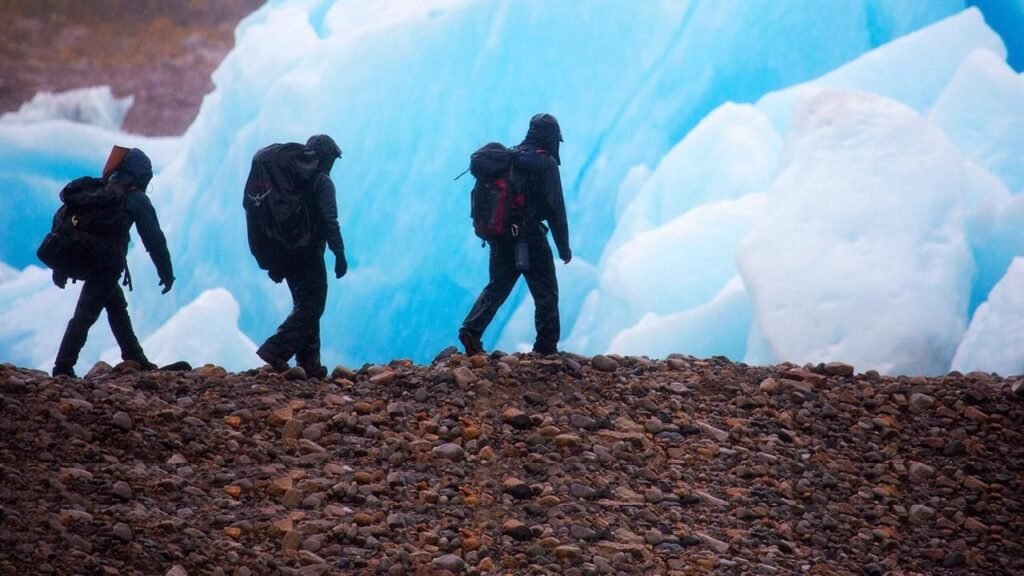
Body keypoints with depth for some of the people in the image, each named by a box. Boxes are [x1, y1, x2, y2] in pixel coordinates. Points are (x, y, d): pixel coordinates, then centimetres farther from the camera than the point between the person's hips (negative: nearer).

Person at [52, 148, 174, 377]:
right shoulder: (136, 199, -2)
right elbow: (154, 239, -5)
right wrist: (167, 273, 1)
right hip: (108, 264, -7)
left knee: (117, 307, 21)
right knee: (85, 314, -8)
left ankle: (135, 358, 28)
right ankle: (63, 367, -13)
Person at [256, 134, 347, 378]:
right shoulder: (322, 182, -8)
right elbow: (329, 221, -18)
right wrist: (340, 255, -16)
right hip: (309, 255, -8)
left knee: (306, 306, 15)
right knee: (311, 307, -5)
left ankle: (310, 364, 13)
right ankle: (275, 351, -19)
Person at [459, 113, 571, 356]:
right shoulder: (546, 164, -10)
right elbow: (556, 209, -12)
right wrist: (564, 248, -7)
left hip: (501, 236, 6)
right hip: (530, 237, -6)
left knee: (497, 287, 14)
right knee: (546, 292, 5)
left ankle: (471, 331, -3)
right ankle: (546, 346, 5)